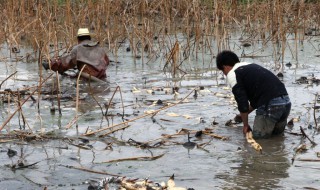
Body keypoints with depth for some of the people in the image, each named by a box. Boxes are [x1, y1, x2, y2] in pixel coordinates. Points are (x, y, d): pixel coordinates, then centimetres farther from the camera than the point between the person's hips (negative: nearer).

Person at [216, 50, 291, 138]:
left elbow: (242, 102, -3)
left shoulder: (232, 75, 1)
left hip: (270, 105, -8)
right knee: (276, 131, 29)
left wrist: (245, 125, 10)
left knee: (258, 134, 9)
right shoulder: (252, 66, 27)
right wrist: (245, 114, 43)